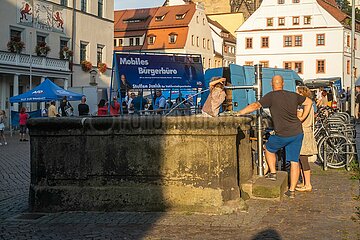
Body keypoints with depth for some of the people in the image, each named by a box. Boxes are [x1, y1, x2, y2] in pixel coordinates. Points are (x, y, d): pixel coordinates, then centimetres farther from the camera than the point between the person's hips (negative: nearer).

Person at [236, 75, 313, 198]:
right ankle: (292, 190, 10)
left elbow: (255, 106, -16)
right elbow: (309, 102, 24)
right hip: (298, 133, 5)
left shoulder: (271, 96, -6)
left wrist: (239, 113, -11)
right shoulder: (293, 95, 11)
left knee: (269, 148, 25)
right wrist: (302, 118, 23)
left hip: (282, 134, -5)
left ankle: (273, 173, 22)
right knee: (294, 162, 8)